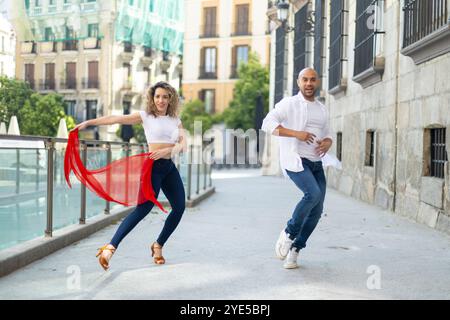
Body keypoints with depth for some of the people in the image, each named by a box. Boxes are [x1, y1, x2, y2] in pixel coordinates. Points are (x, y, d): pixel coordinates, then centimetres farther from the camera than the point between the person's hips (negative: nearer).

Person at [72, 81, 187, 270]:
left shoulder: (175, 120, 13)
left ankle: (158, 246, 18)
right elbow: (116, 119, -8)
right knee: (144, 208, -16)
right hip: (153, 166, -6)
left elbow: (183, 145, 1)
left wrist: (167, 150, -18)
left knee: (180, 206, 1)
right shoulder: (146, 116, 1)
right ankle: (110, 248, -18)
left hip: (170, 167, 6)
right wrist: (88, 122, -16)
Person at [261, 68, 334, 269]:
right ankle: (288, 233, -6)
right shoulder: (289, 104, -3)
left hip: (316, 164, 7)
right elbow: (267, 124, -14)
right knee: (313, 194, -27)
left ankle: (294, 249, 14)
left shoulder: (322, 109, 16)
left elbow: (328, 135, 24)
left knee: (316, 210, -1)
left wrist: (327, 143, -2)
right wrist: (296, 133, -22)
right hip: (295, 160, -6)